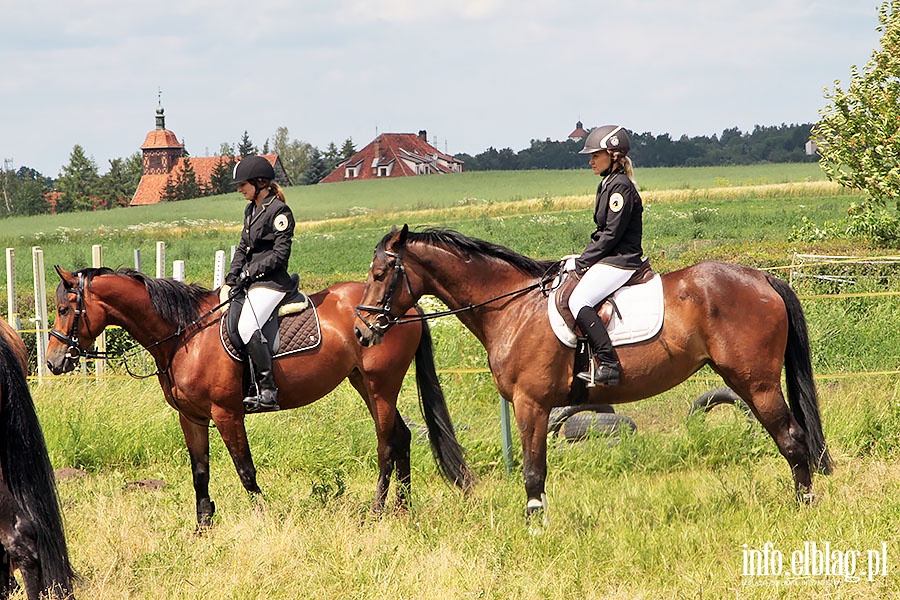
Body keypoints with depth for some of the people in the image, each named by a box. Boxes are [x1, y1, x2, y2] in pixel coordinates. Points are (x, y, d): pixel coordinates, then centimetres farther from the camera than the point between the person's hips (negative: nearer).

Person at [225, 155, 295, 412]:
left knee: (247, 326, -28)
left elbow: (280, 254, -14)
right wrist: (234, 273, 5)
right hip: (251, 280, 10)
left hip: (271, 281, -10)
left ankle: (268, 391, -29)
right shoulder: (251, 210, 17)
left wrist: (250, 272, -16)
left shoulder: (279, 212, -10)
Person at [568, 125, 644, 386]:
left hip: (620, 261, -11)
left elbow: (612, 234, -18)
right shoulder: (608, 184, 17)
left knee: (578, 301, -26)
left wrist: (583, 262, -13)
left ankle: (608, 365, -29)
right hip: (609, 258, 11)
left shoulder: (620, 187, -14)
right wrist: (583, 260, 8)